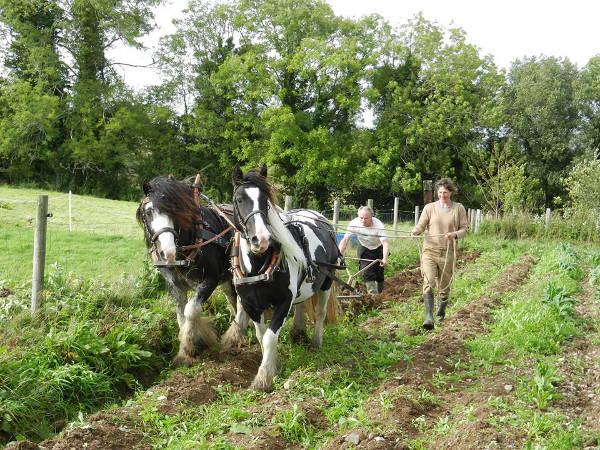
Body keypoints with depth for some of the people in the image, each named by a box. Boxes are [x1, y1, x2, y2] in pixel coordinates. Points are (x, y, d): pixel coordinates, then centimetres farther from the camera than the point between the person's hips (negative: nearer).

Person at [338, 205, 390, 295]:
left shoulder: (379, 225, -32)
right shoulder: (354, 223, -27)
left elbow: (385, 243, -39)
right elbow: (345, 240, -28)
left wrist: (385, 259, -55)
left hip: (378, 248, -1)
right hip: (364, 248, 1)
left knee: (379, 273, 3)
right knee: (367, 272, -14)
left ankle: (380, 293, 27)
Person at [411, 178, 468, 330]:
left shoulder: (459, 209, 8)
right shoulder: (430, 207, 6)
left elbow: (464, 228, 6)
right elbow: (421, 225, 2)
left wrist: (454, 234, -16)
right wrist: (415, 231, -21)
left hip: (447, 253, 1)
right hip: (430, 250, -1)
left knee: (444, 286, 9)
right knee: (428, 283, -17)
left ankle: (440, 314, 32)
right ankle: (428, 317, -22)